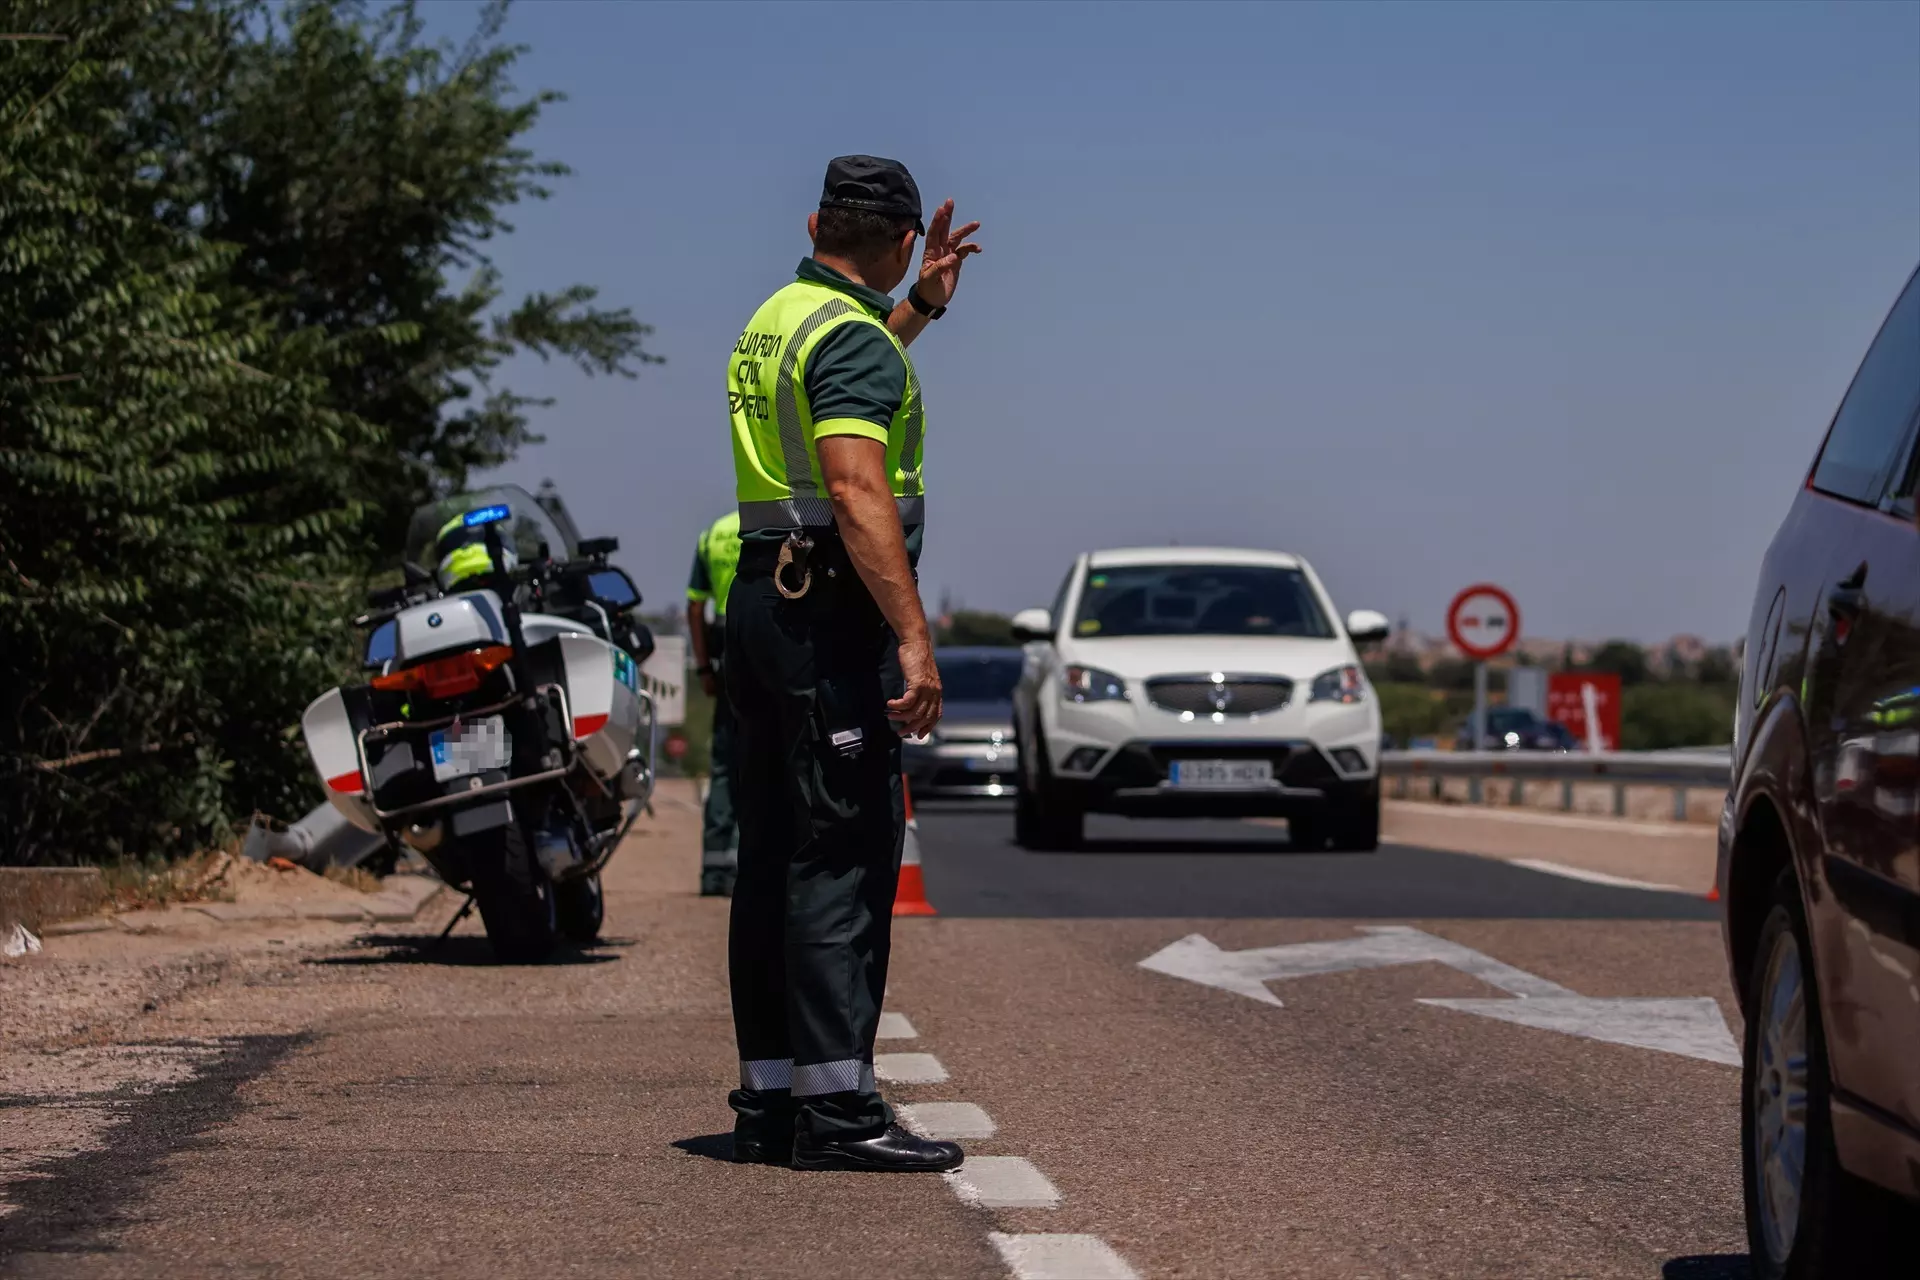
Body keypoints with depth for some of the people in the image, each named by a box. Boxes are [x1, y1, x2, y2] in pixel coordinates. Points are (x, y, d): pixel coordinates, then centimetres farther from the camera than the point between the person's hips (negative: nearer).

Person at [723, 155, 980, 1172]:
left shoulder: (773, 321, 17)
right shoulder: (852, 337, -13)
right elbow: (858, 493, -25)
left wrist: (922, 306, 37)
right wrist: (915, 638, -28)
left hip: (761, 598, 10)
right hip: (834, 609, -10)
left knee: (773, 857, 10)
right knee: (845, 856, -11)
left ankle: (768, 1097, 12)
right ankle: (836, 1109, -14)